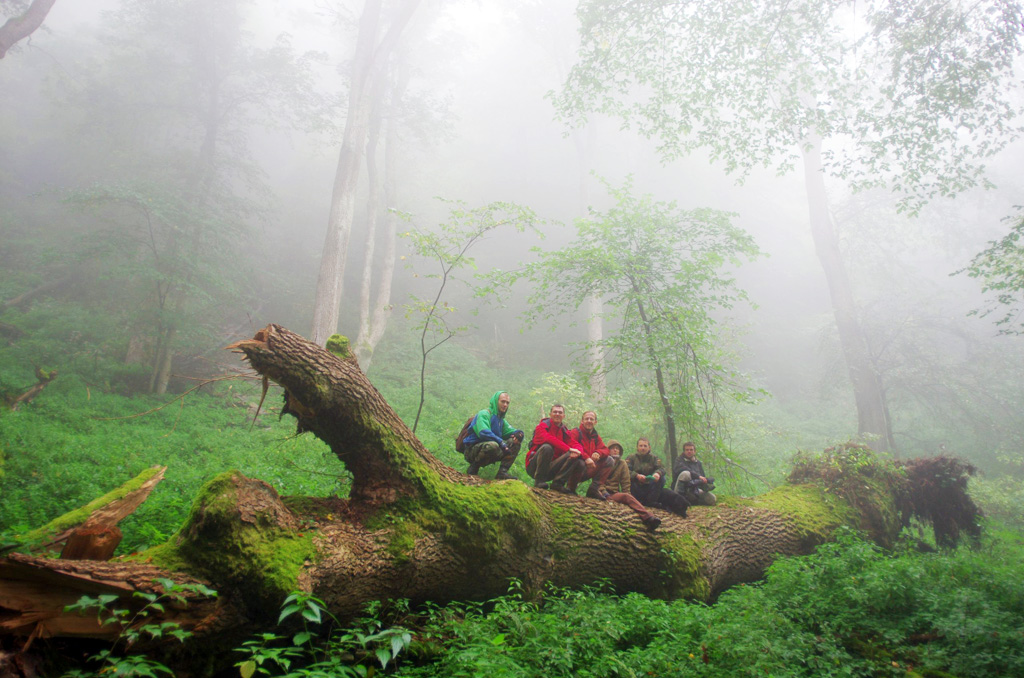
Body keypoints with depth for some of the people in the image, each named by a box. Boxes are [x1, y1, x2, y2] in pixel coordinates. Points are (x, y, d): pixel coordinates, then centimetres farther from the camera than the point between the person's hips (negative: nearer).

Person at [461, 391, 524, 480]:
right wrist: (501, 442, -30)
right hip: (472, 449, -8)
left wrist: (518, 433, -11)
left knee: (516, 443, -2)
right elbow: (483, 433, -26)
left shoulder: (500, 419, 18)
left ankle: (502, 472, -13)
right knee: (492, 445, -40)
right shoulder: (484, 414, -10)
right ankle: (473, 468, -16)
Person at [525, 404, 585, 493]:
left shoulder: (564, 431, 12)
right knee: (547, 447, -33)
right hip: (534, 467, -5)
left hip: (551, 469, 5)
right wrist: (569, 449, -30)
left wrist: (578, 452, -24)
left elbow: (575, 444, 2)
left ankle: (557, 483, -14)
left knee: (576, 459, -12)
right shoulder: (542, 426, -5)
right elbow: (548, 438, -25)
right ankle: (539, 481, -23)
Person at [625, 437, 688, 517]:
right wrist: (637, 475, -27)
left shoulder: (653, 458, 18)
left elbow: (662, 468, -3)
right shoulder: (631, 458, 12)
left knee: (661, 478, -22)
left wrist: (658, 473, -28)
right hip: (636, 488, -2)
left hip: (651, 487, 2)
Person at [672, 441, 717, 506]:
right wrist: (698, 476, -29)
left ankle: (691, 501, 4)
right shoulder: (679, 461, 2)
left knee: (713, 499, -15)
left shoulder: (698, 463, 20)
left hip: (693, 491, 6)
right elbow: (684, 469, -21)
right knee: (685, 473, -33)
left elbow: (703, 478, 16)